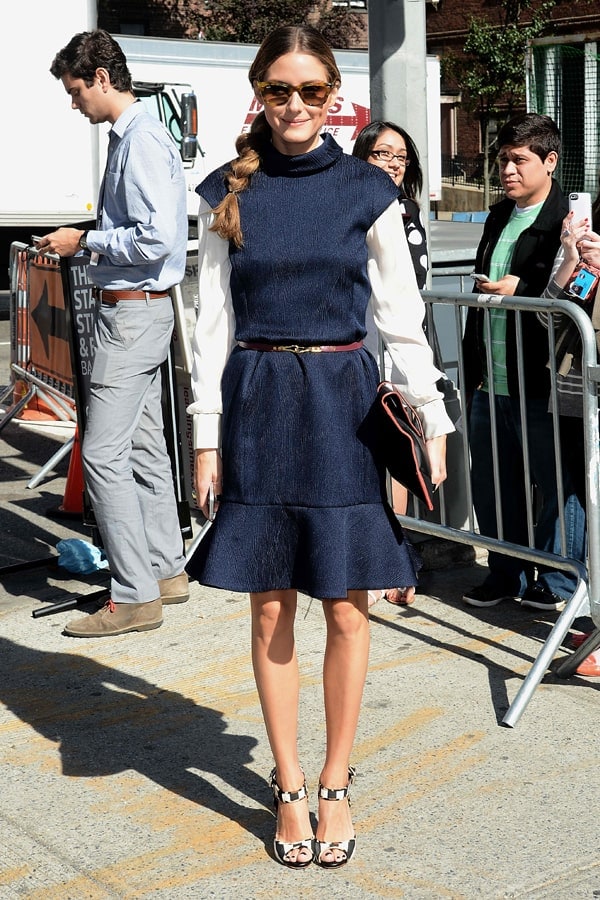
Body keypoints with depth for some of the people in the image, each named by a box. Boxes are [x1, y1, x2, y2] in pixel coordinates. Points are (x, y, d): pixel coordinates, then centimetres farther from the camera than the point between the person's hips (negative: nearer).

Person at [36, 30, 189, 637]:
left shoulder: (142, 141, -16)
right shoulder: (128, 137, 14)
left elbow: (156, 239, -24)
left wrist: (85, 241, -13)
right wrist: (79, 246, 11)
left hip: (133, 313, -10)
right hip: (135, 310, 10)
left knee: (104, 453, -9)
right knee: (143, 445, 15)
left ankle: (135, 597, -4)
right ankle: (166, 570, 26)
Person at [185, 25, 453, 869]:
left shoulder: (366, 191, 1)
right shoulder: (227, 193, 3)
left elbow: (402, 314, 4)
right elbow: (213, 319, 4)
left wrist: (433, 418, 2)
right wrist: (206, 436, 0)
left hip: (343, 402, 0)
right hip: (258, 401, 1)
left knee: (347, 610, 3)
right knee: (271, 610, 6)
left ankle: (335, 784, 21)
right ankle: (288, 788, 21)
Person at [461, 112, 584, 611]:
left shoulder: (570, 219, -9)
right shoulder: (499, 217, 16)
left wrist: (520, 288, -19)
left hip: (540, 386, -8)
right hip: (490, 383, 8)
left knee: (557, 485, 4)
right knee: (493, 486, 14)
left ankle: (559, 582, 18)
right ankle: (507, 574, 29)